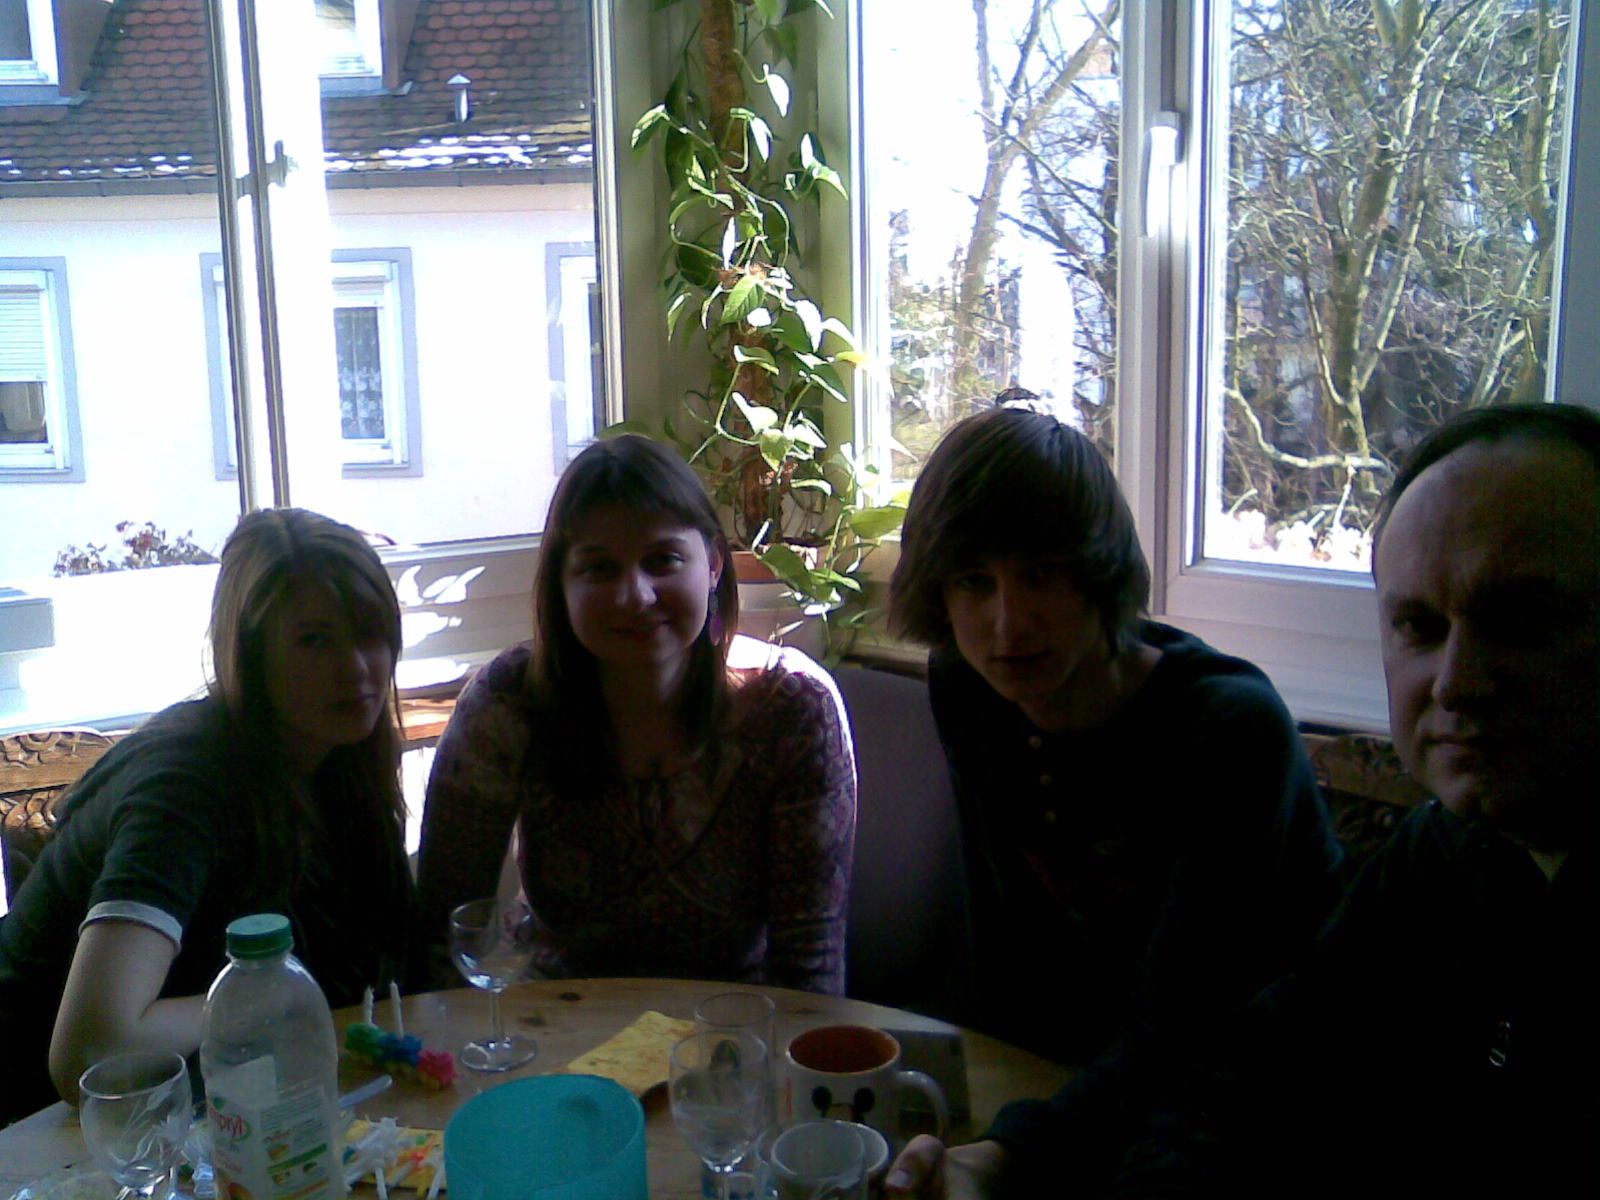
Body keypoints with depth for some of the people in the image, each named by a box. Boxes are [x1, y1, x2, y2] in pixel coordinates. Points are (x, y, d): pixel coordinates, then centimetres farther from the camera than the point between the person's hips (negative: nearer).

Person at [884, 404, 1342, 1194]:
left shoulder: (1232, 729, -24)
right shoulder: (964, 690, -7)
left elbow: (1174, 1026, -27)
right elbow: (1008, 940, 2)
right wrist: (989, 1109, -1)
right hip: (1083, 1068, 5)